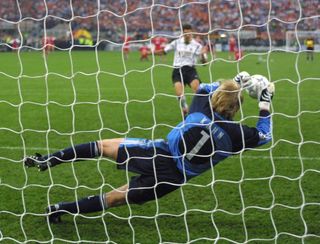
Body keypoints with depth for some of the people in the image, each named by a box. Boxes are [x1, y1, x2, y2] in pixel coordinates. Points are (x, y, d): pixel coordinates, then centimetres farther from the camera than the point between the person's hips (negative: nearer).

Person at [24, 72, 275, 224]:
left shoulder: (202, 105, -5)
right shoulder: (234, 133, -10)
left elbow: (204, 87, 20)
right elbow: (264, 136, 6)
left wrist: (233, 82, 26)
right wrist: (265, 104, 9)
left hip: (161, 151, 0)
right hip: (173, 176, 0)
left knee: (105, 145, 15)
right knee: (115, 198, 6)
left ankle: (49, 160, 6)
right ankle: (61, 209, 2)